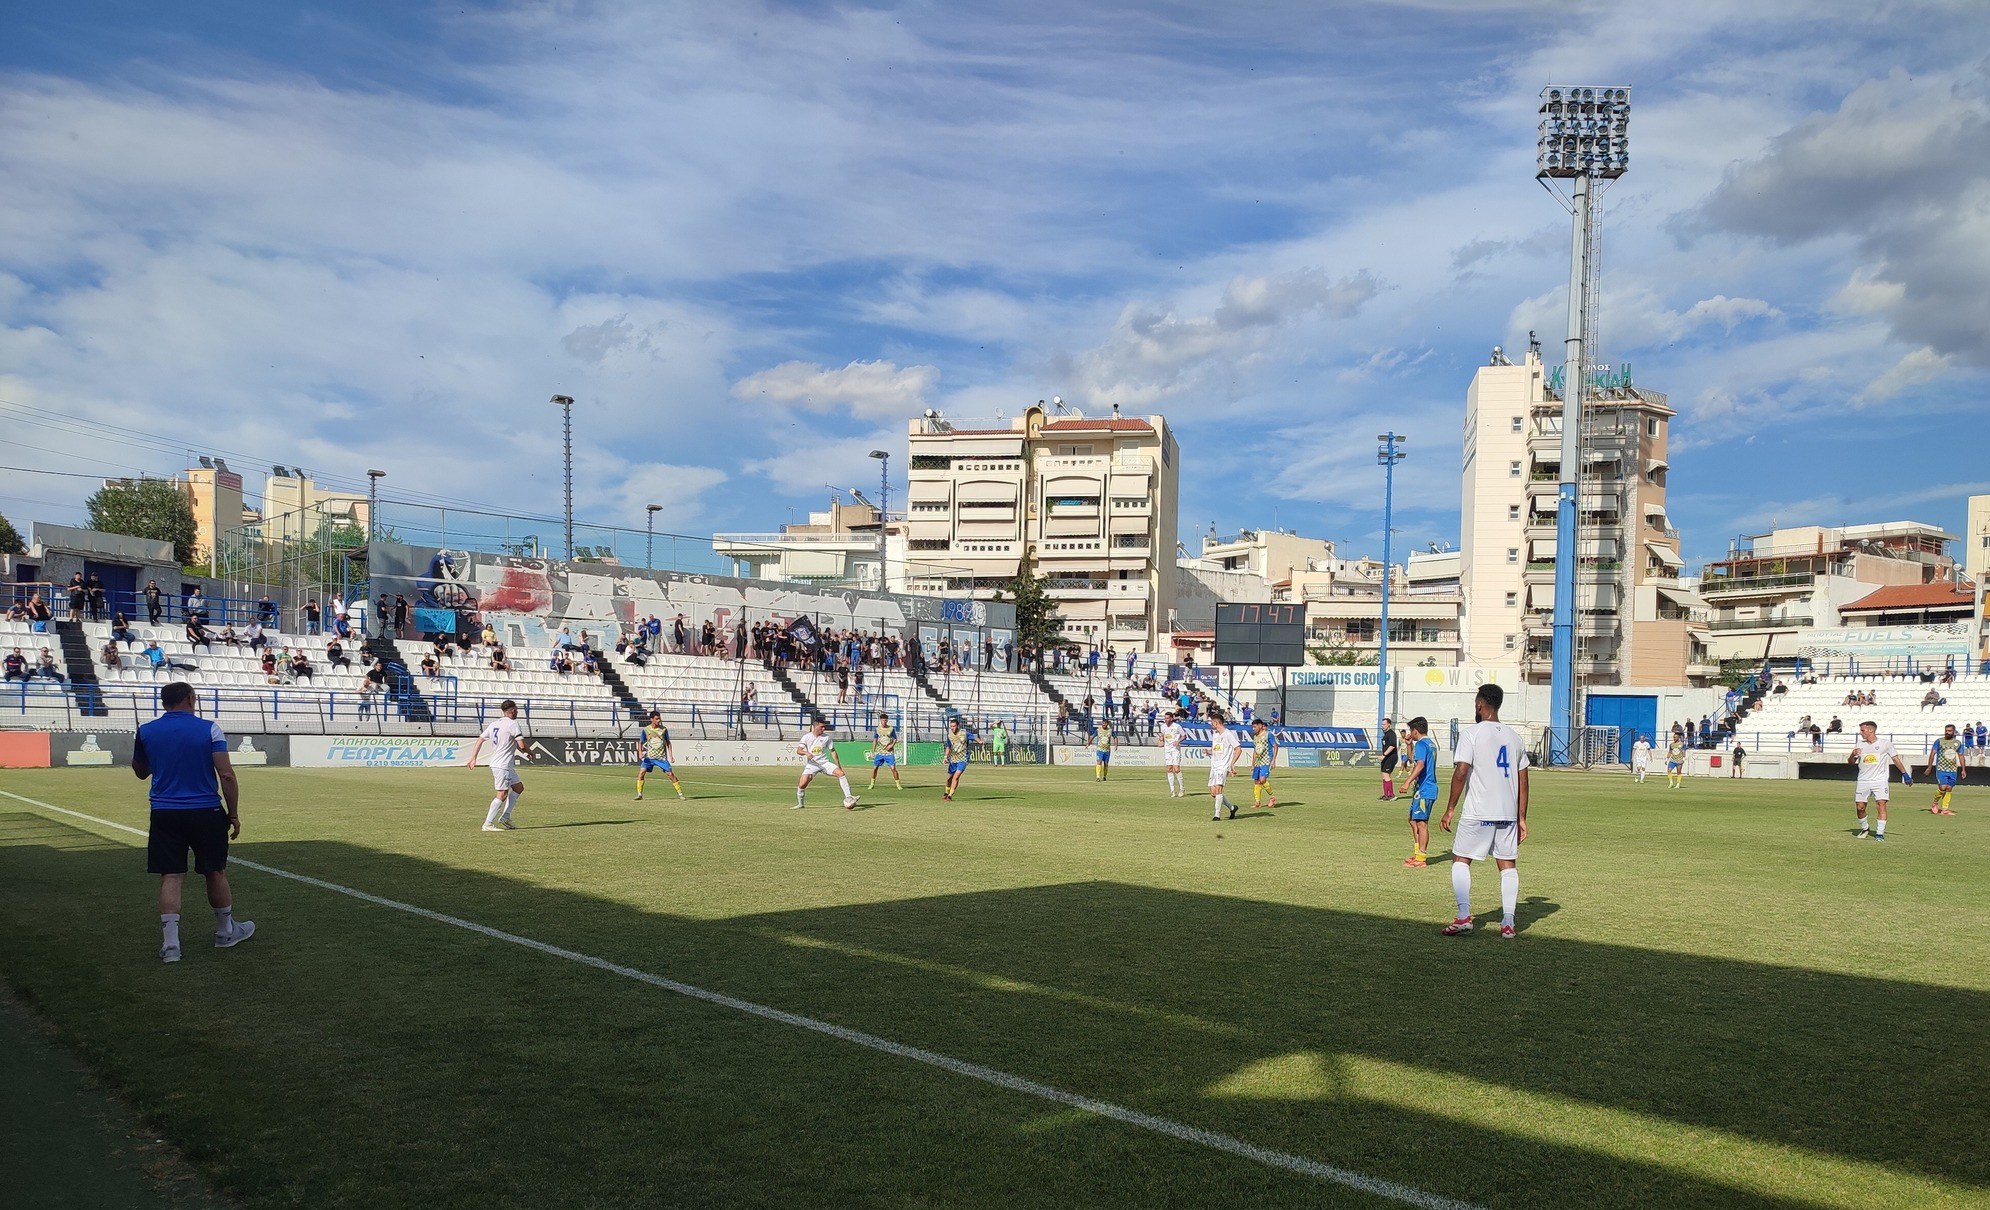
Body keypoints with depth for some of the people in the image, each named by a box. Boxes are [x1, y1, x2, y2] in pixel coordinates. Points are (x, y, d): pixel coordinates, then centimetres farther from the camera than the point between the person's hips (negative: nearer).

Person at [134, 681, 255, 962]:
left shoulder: (145, 731, 1)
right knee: (215, 872, 12)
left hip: (165, 813, 2)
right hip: (206, 813, -2)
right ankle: (226, 932, 27)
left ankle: (170, 943, -3)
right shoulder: (209, 729, -7)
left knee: (171, 877, 3)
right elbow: (226, 775, -11)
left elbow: (141, 772, 18)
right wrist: (234, 814, -3)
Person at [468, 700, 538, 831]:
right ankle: (487, 824, -10)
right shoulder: (513, 724, -12)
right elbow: (522, 745, -17)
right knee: (502, 795, -8)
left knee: (519, 787, 16)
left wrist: (473, 758, 15)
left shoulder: (494, 724, 13)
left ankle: (505, 817, 13)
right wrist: (530, 752, 2)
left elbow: (480, 740, 13)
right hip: (503, 765, -9)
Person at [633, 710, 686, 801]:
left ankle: (680, 794, 3)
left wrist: (670, 755, 2)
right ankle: (639, 794, -2)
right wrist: (640, 752, -10)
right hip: (649, 757, 1)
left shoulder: (664, 729, -3)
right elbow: (641, 742, 6)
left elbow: (668, 742, 7)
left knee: (670, 774, -6)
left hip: (661, 757, -1)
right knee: (641, 772, -14)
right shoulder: (646, 729, -4)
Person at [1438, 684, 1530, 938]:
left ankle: (1464, 916, -6)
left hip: (1478, 812, -5)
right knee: (1508, 864, 10)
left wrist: (1450, 809, -6)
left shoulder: (1470, 734, -7)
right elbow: (1523, 781, 11)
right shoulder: (1514, 737, 11)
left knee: (1460, 860, 5)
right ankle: (1508, 922, 4)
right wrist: (1521, 818, 16)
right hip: (1509, 813, 5)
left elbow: (1460, 773, -14)